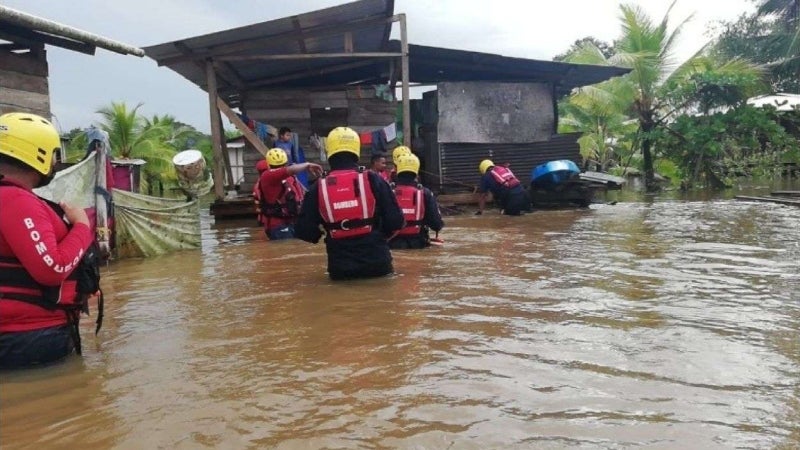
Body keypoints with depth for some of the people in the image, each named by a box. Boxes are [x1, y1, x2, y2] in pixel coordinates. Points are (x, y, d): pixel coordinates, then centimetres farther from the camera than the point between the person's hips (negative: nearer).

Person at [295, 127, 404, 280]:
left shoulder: (318, 188, -1)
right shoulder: (373, 180, -4)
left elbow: (303, 231, -1)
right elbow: (395, 221, -4)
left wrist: (320, 236, 22)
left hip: (340, 268, 1)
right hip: (376, 262, -1)